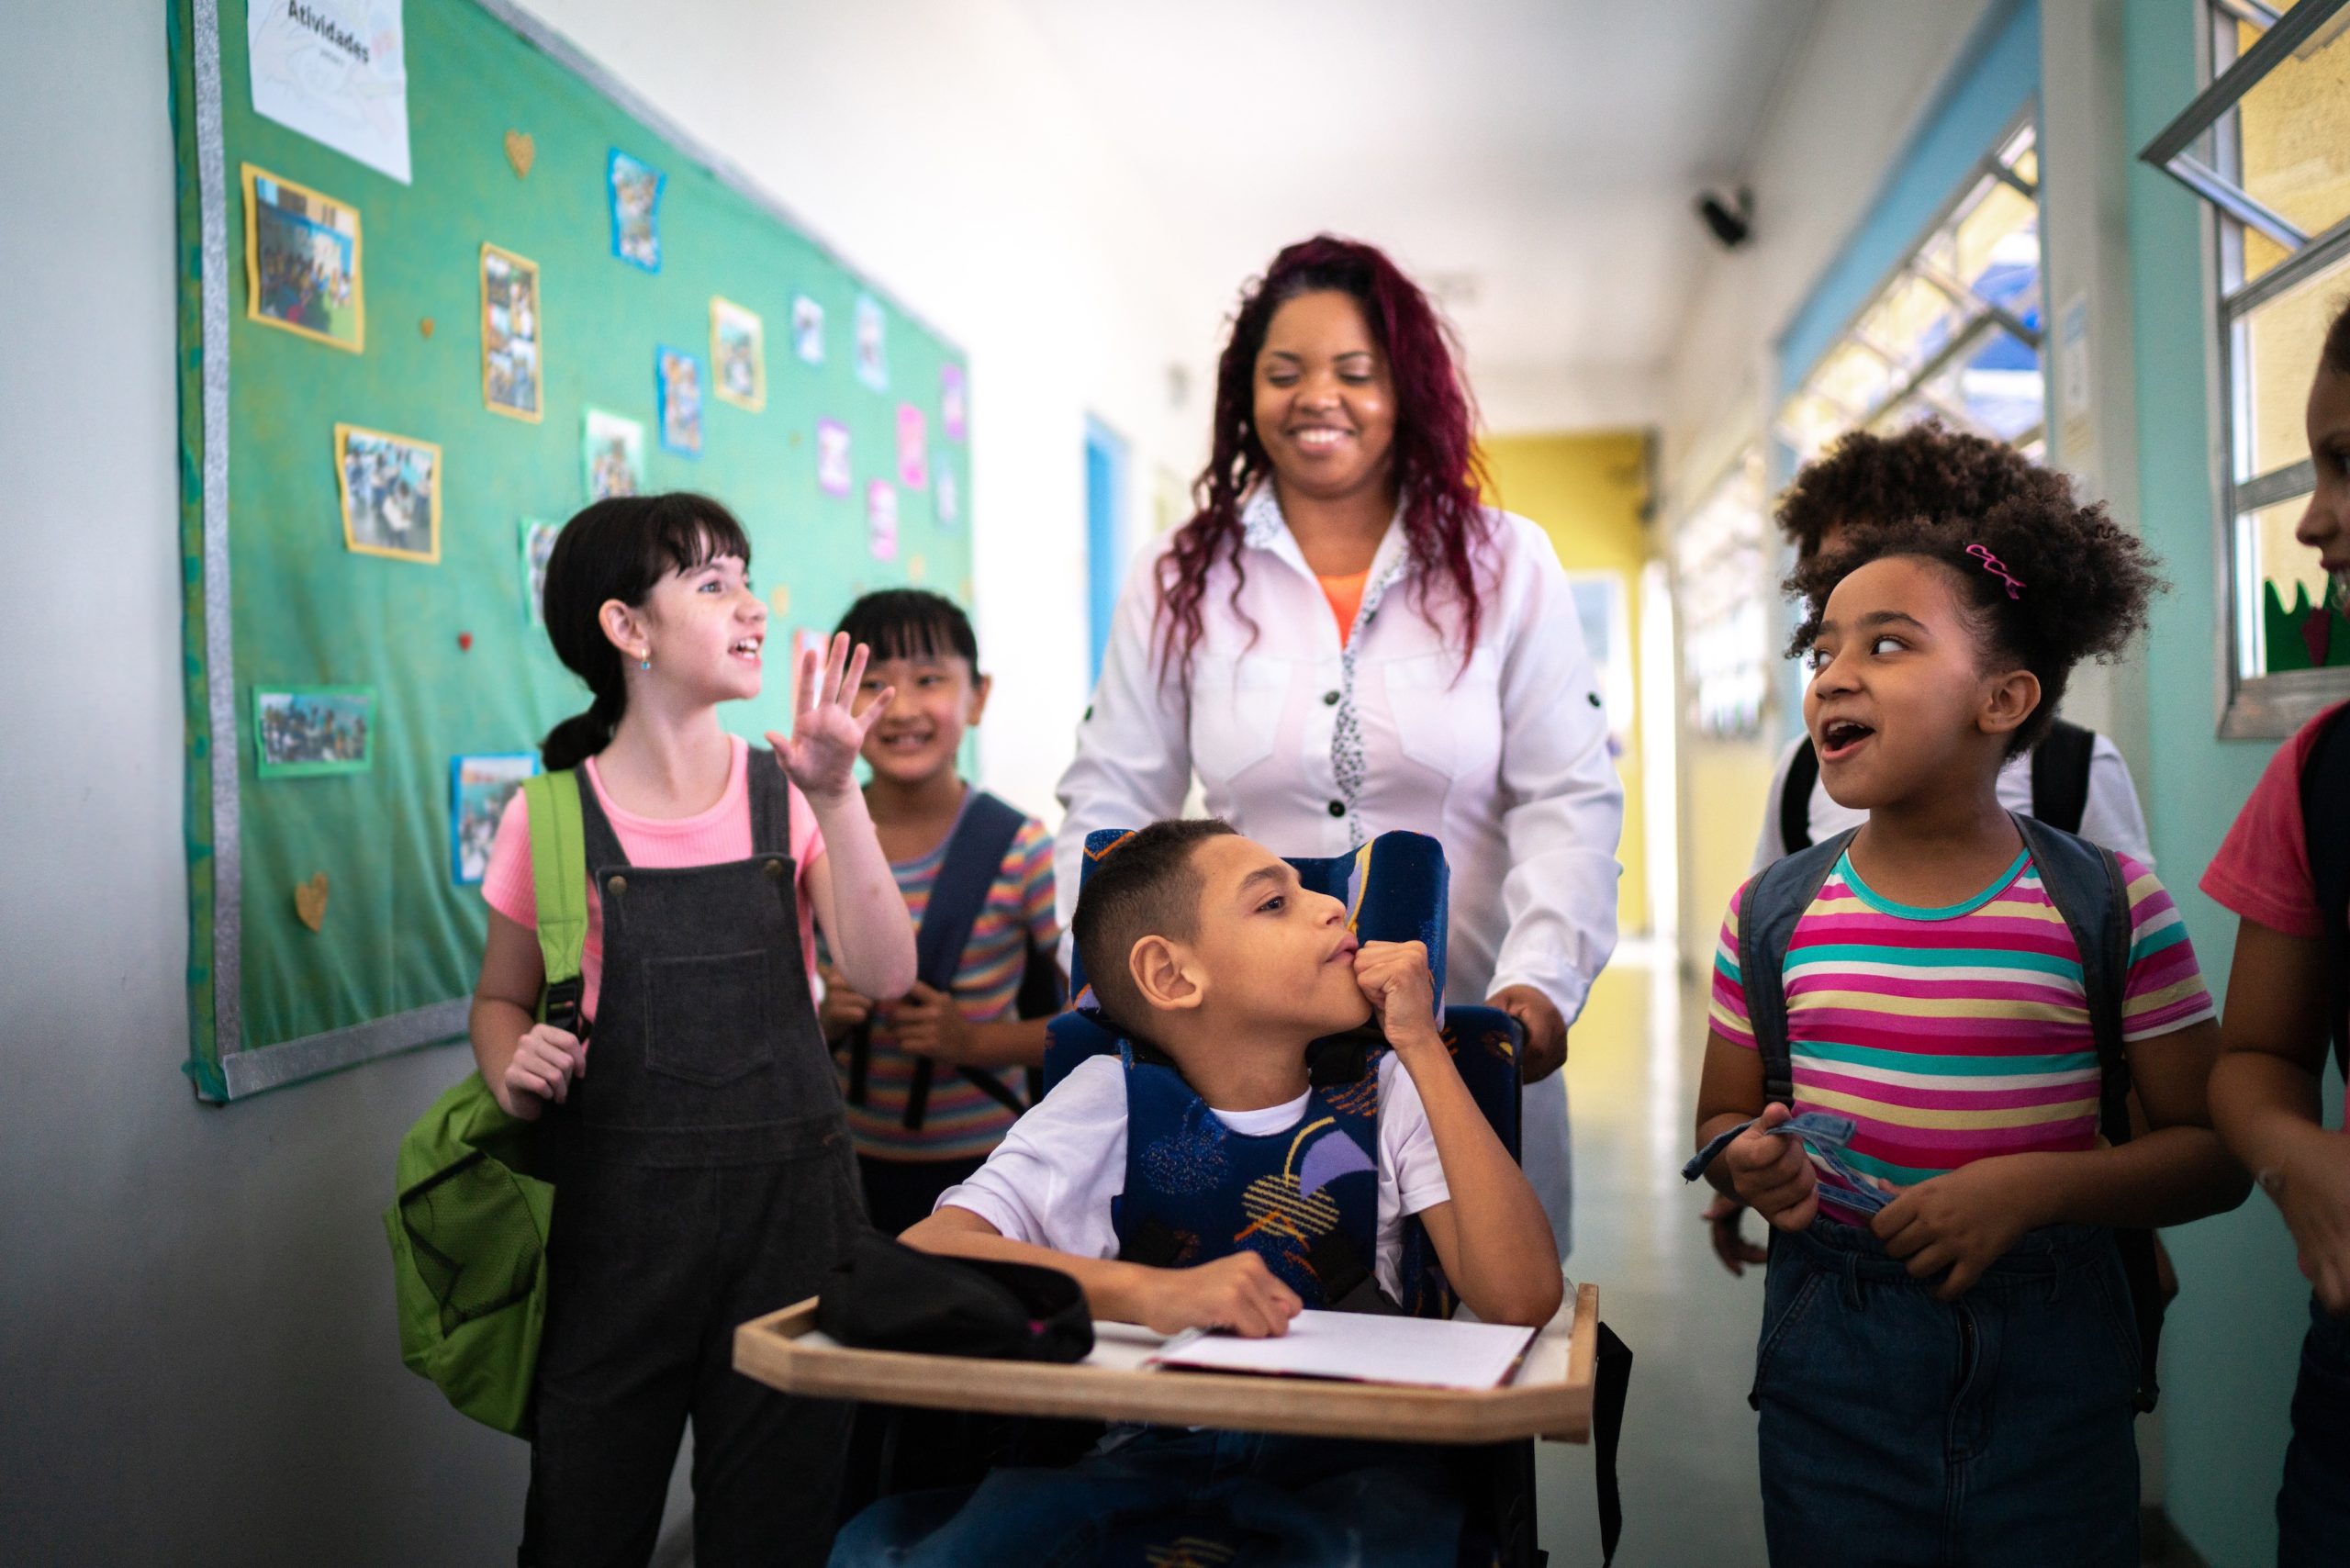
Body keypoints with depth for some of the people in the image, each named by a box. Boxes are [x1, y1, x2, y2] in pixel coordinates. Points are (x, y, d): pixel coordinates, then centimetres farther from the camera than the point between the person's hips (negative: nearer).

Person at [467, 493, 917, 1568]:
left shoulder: (785, 795, 2)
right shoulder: (551, 819, -1)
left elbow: (882, 974, -9)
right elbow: (500, 1000, 11)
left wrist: (835, 799, -17)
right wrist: (514, 1076, -11)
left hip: (790, 1194, 2)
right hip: (618, 1207, -1)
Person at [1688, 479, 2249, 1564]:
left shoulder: (2112, 908, -5)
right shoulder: (1771, 913, 1)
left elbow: (2212, 1148, -3)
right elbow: (1722, 1117, 10)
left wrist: (2033, 1186, -18)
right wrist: (1747, 1163, -13)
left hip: (2051, 1365, -1)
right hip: (1830, 1367, 2)